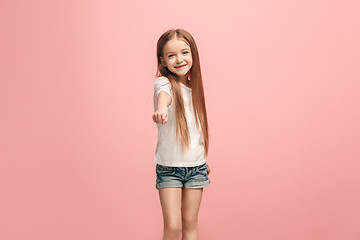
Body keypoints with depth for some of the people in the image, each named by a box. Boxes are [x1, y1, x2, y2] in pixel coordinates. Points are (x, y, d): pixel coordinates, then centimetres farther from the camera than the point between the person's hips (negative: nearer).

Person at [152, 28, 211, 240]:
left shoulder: (194, 87, 7)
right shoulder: (164, 83, -10)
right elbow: (163, 94, -37)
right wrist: (161, 108, -60)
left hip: (196, 166, 5)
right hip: (169, 166, -4)